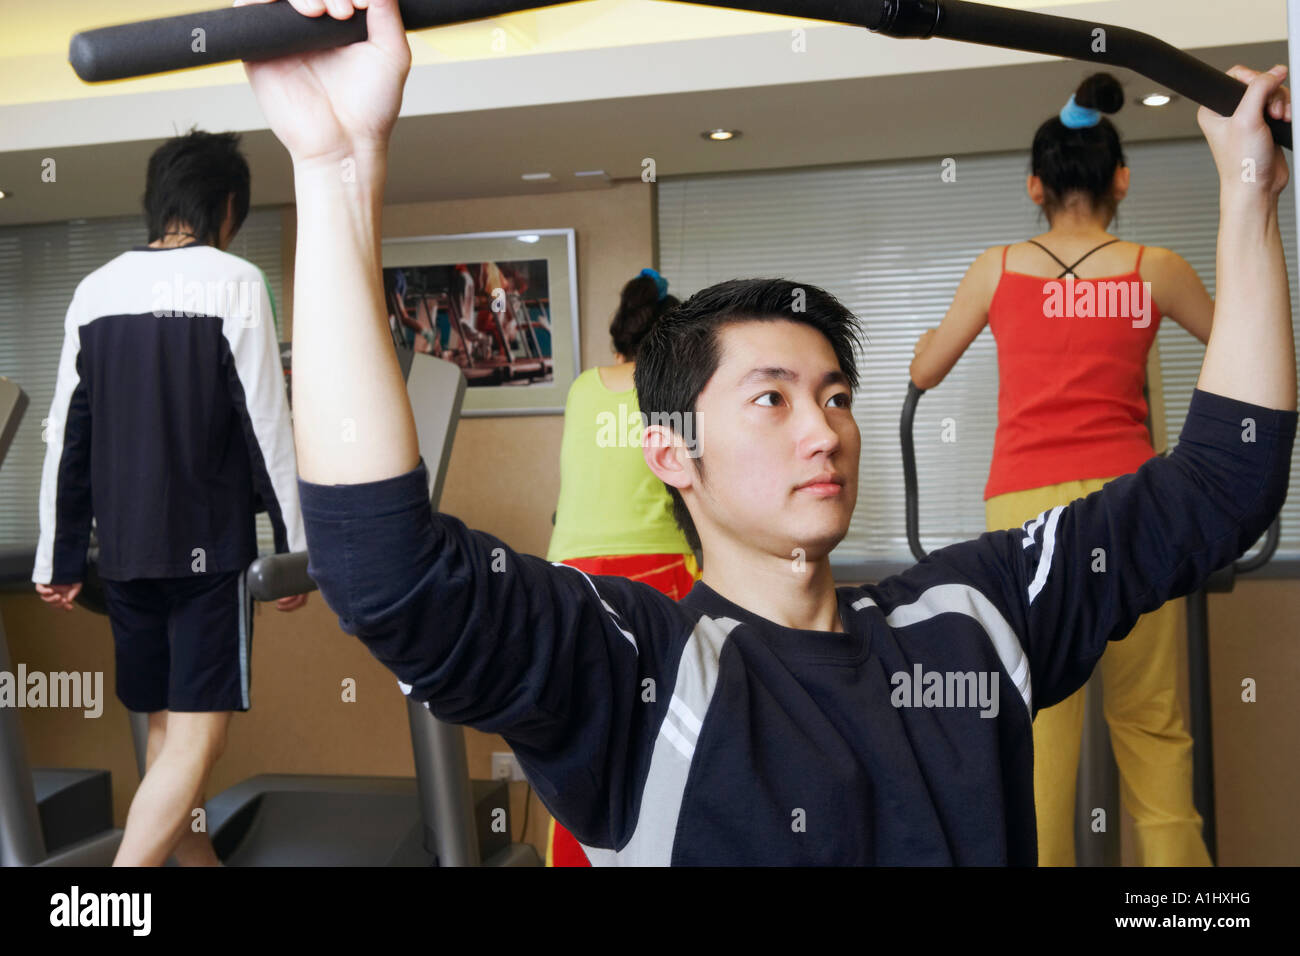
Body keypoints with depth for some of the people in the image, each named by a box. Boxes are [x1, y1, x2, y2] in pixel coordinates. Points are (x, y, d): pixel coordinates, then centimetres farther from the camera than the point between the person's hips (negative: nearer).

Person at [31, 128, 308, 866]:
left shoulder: (96, 289, 9)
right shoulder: (235, 281, -6)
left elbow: (68, 434, 9)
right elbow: (267, 425, -10)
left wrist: (58, 556, 14)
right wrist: (297, 544, -5)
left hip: (124, 546, 6)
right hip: (209, 543, -6)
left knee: (166, 727, 16)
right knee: (197, 735, -4)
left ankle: (197, 858, 30)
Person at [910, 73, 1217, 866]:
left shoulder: (998, 268, 7)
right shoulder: (1156, 269, 7)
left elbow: (925, 372, 19)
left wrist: (929, 338, 40)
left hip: (1024, 505, 0)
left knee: (1040, 723, 1)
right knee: (1150, 721, 10)